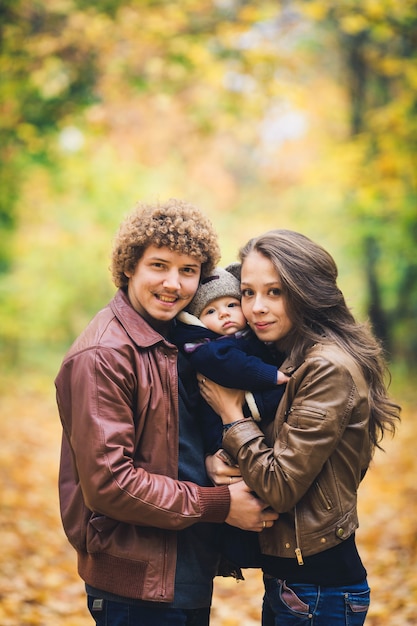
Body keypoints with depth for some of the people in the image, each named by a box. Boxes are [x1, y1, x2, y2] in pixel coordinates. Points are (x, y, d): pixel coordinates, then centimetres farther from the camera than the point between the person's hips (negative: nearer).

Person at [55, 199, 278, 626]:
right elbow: (107, 481, -22)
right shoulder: (102, 355, -17)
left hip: (192, 572, 8)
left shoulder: (179, 343, 10)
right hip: (137, 586, -8)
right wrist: (219, 506, -18)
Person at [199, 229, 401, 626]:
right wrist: (215, 459, -12)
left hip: (320, 586, -8)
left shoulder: (331, 369, -20)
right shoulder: (285, 361, 7)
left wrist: (231, 413, -12)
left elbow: (280, 487, -22)